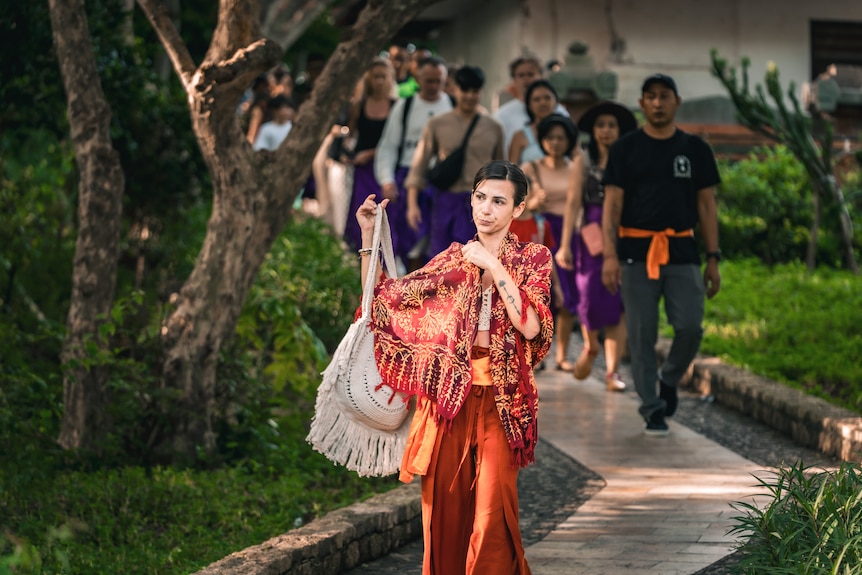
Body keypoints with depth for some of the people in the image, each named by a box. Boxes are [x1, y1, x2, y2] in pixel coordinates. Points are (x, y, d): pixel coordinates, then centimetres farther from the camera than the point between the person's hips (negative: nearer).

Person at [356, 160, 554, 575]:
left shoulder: (532, 259, 4)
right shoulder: (452, 259, 12)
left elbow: (531, 326, -14)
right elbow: (380, 300, 12)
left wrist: (492, 265, -13)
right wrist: (368, 236, 6)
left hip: (498, 402, -3)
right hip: (446, 399, 3)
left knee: (491, 518, -10)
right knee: (444, 513, 4)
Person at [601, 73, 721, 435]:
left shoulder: (695, 149, 10)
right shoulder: (625, 149, 5)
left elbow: (706, 205, 10)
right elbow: (612, 204, 0)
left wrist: (713, 259, 4)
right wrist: (610, 255, -11)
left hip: (682, 252, 1)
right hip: (636, 252, -1)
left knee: (690, 328, -10)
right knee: (642, 335, -1)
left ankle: (669, 380, 19)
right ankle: (653, 411, 8)